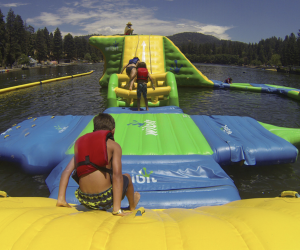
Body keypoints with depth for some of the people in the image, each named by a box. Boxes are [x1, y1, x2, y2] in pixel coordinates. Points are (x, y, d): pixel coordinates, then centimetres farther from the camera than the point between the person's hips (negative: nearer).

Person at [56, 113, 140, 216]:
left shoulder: (81, 142, 14)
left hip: (85, 201, 5)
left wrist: (61, 199, 8)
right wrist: (117, 209, -13)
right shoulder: (114, 146, -1)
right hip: (105, 200, -5)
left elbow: (66, 171, 7)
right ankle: (132, 207, 52)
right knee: (127, 177, 27)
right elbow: (117, 175, -12)